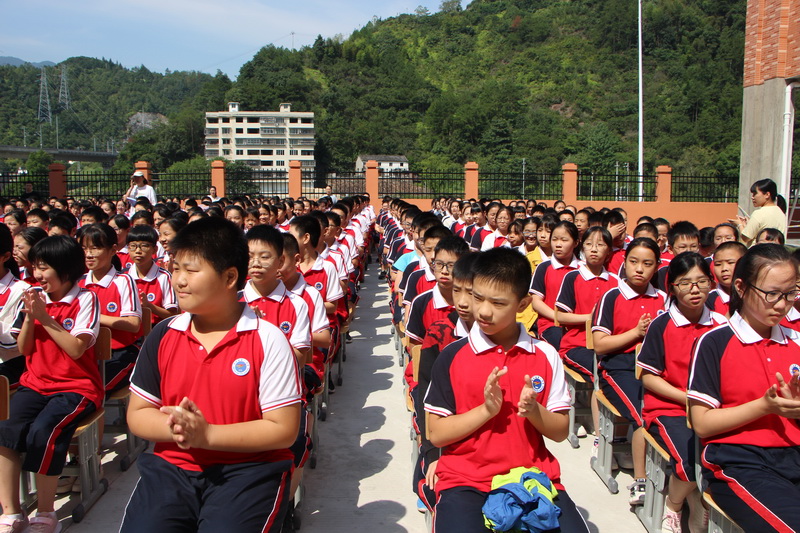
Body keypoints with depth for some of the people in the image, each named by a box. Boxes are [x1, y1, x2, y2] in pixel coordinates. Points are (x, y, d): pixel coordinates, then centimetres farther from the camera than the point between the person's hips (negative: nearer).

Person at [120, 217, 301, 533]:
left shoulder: (267, 340, -8)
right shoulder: (162, 336, 6)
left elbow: (283, 429, -10)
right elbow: (137, 414, 9)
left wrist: (207, 434, -17)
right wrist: (174, 427, -13)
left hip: (248, 469, -3)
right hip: (172, 467, 4)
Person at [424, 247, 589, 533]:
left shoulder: (546, 356, 3)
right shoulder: (452, 356, -3)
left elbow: (561, 431, 6)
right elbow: (435, 433, -4)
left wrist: (534, 411, -14)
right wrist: (486, 410, -16)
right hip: (466, 480, -2)